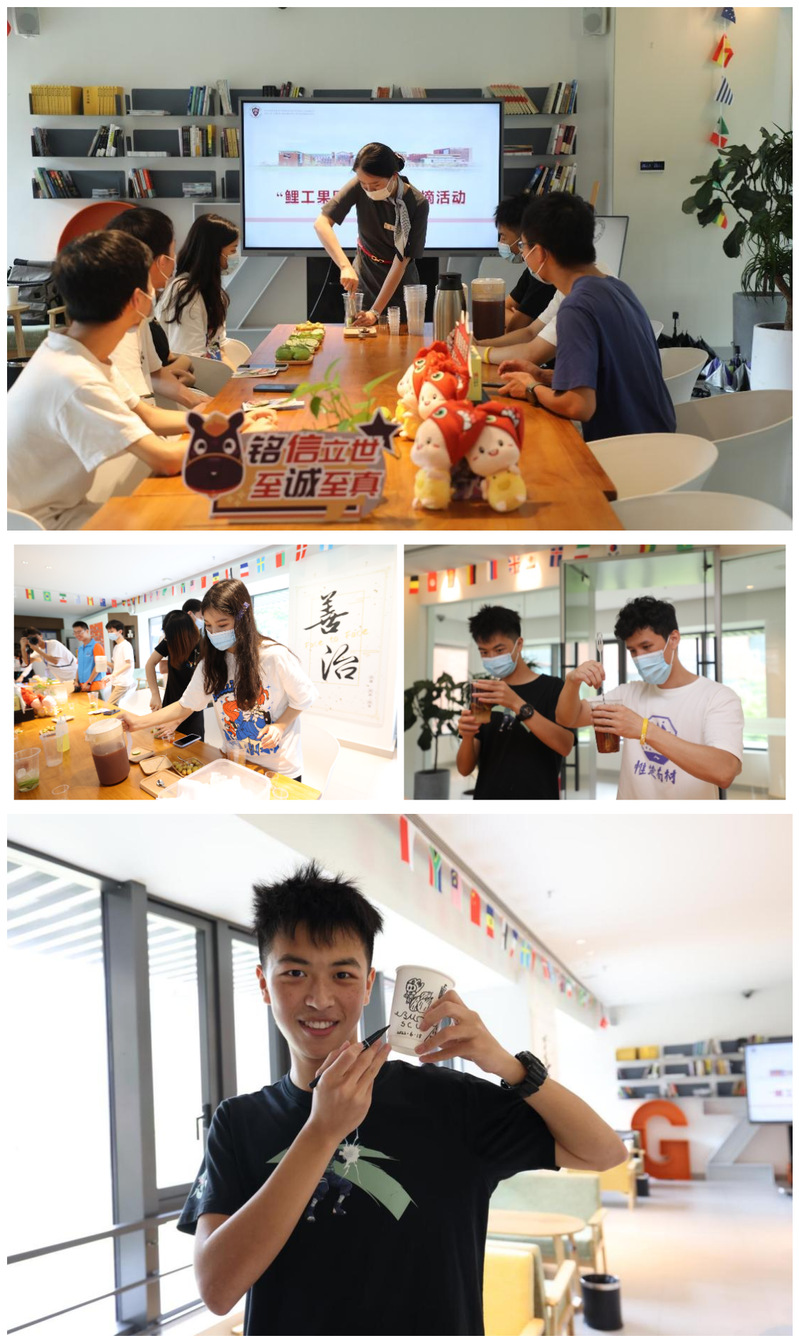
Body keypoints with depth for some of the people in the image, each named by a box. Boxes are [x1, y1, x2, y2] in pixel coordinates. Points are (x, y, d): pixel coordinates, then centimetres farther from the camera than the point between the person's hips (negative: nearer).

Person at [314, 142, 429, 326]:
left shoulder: (417, 204, -24)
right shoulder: (359, 187, -19)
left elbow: (401, 261, -22)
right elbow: (321, 223, -23)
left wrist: (375, 312, -24)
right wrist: (345, 266, -36)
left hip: (399, 285, -2)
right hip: (363, 278, 2)